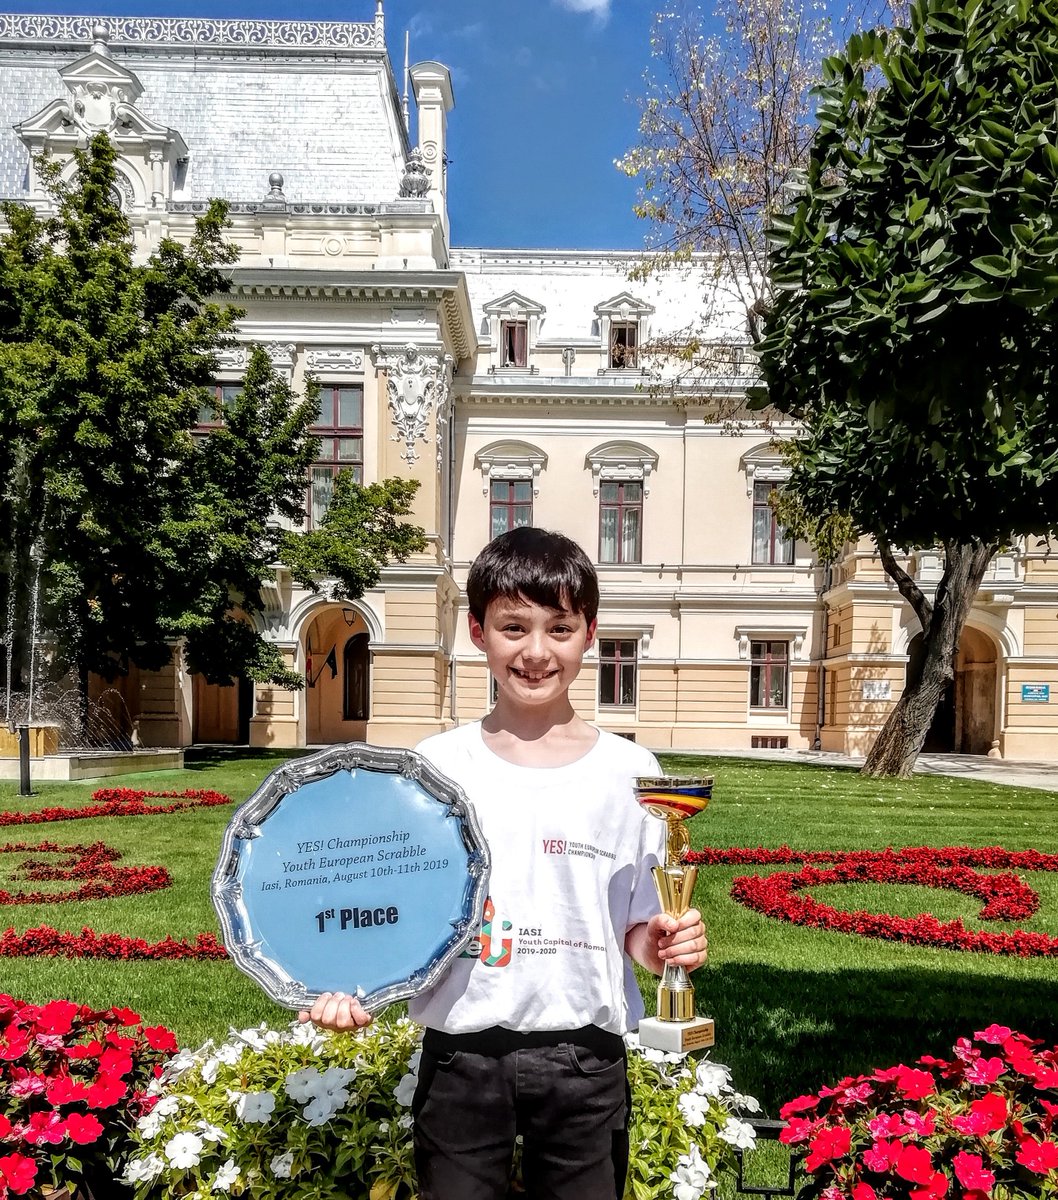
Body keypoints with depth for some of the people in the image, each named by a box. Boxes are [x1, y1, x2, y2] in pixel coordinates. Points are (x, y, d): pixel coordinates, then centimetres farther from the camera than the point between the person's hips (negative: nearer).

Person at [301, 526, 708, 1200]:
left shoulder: (629, 772, -2)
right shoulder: (435, 766, -2)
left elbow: (638, 925, 3)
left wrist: (667, 945, -17)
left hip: (584, 1058, 0)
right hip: (462, 1056, 0)